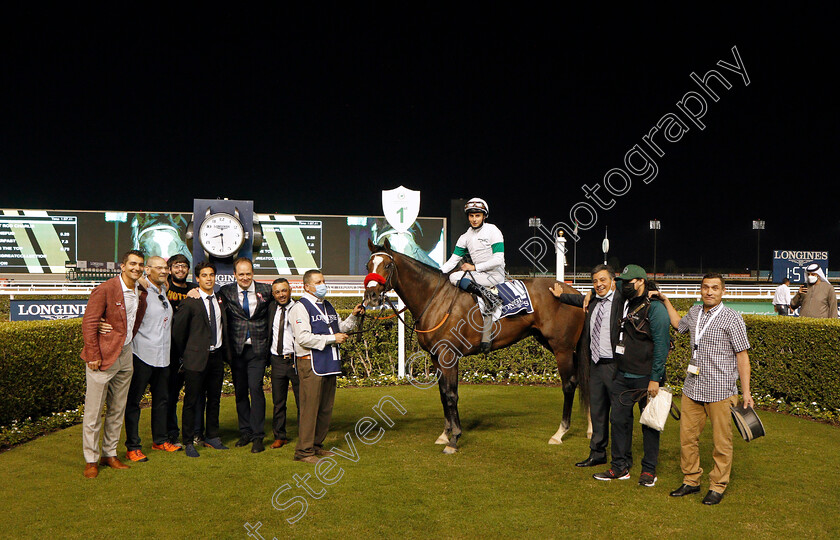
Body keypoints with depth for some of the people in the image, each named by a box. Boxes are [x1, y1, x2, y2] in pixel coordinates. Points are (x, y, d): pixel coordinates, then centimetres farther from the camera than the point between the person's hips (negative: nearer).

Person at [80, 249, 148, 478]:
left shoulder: (141, 294, 8)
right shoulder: (105, 290, -12)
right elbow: (89, 323, -13)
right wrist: (93, 356, -16)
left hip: (125, 356, 7)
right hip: (103, 357, -7)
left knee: (117, 410, 14)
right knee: (93, 411, 0)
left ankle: (110, 454, 25)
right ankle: (91, 460, 10)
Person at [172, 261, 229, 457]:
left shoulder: (220, 300, 10)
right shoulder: (190, 302, -8)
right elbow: (178, 329, -3)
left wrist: (225, 352, 13)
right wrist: (183, 355, 2)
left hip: (216, 356, 6)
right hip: (197, 357, -5)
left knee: (214, 399, 13)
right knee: (191, 401, 0)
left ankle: (212, 437, 26)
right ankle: (189, 443, 9)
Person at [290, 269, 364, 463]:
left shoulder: (328, 306, 20)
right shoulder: (301, 308, -7)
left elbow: (340, 328, 29)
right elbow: (303, 338, -17)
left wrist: (353, 316, 11)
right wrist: (332, 339, -15)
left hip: (329, 362, 8)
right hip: (311, 363, -8)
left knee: (326, 407, 11)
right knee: (310, 407, -7)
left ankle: (317, 445, 22)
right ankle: (304, 450, -1)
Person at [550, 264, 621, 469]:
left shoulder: (621, 300, -8)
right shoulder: (592, 301, 13)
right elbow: (580, 300, 34)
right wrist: (561, 295, 46)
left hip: (614, 365, -7)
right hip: (595, 364, 7)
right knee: (597, 411, 15)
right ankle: (597, 453, 27)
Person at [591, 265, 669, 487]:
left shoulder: (654, 308, -10)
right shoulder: (623, 306, 12)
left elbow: (661, 345, -14)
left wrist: (655, 379, -17)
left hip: (645, 377, -7)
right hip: (622, 376, 7)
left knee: (649, 423, 4)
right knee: (618, 419, 8)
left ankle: (649, 470, 15)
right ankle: (620, 467, 18)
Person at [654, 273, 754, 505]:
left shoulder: (732, 318, -6)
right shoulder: (694, 312, 11)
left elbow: (742, 355, -6)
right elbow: (679, 324, 36)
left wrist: (746, 392, -8)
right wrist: (665, 301, 31)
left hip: (720, 390, -5)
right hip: (692, 388, 6)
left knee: (721, 441, 2)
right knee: (687, 436, 8)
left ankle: (718, 486, 15)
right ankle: (690, 480, 23)